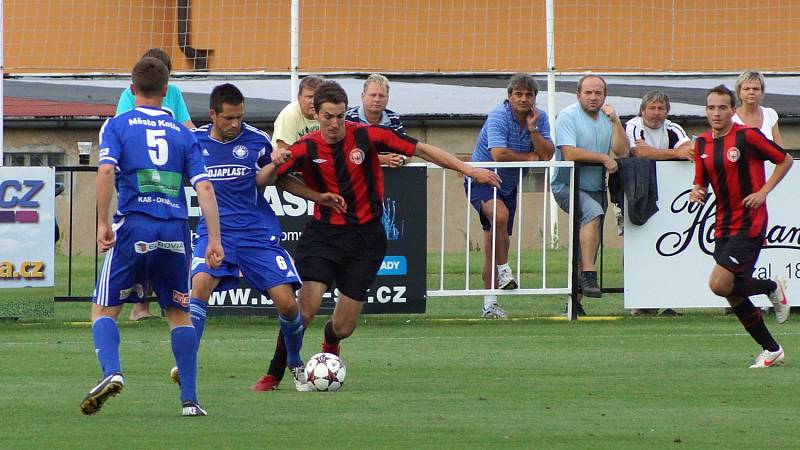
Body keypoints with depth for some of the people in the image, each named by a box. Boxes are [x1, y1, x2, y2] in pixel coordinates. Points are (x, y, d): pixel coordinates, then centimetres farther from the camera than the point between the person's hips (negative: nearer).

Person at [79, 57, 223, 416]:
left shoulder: (117, 126, 6)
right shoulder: (182, 133, 13)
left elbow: (106, 170, -11)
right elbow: (204, 187, 4)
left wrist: (102, 223, -8)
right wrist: (214, 240, 4)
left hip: (133, 228, -2)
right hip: (176, 231, 2)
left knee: (104, 309, 8)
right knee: (179, 314, 15)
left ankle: (111, 372, -18)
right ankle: (190, 398, 7)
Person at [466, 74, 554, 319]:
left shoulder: (540, 118, 0)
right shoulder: (498, 117, -19)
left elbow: (547, 154, -9)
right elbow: (498, 154, -30)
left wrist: (533, 128, -22)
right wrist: (530, 157, -14)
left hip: (508, 185, 6)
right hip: (482, 180, -6)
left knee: (494, 245, 8)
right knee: (500, 214, -36)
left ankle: (489, 303, 11)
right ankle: (503, 271, -22)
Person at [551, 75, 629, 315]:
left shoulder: (607, 119, 11)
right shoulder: (568, 116, -7)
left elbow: (622, 152, 1)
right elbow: (569, 153, -18)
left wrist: (615, 121, -9)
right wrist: (603, 158, -13)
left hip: (596, 188, 7)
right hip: (567, 186, -7)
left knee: (590, 246, 4)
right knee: (593, 213, -34)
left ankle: (575, 302, 9)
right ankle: (589, 275, -36)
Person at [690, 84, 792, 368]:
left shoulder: (747, 136, -10)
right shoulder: (702, 144, 7)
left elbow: (785, 160, -2)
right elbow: (702, 183, 15)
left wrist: (763, 192, -11)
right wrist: (697, 193, -9)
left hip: (749, 224, -7)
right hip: (723, 225, 7)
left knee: (720, 284, -19)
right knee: (733, 295, 5)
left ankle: (773, 288, 7)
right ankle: (771, 349, 19)